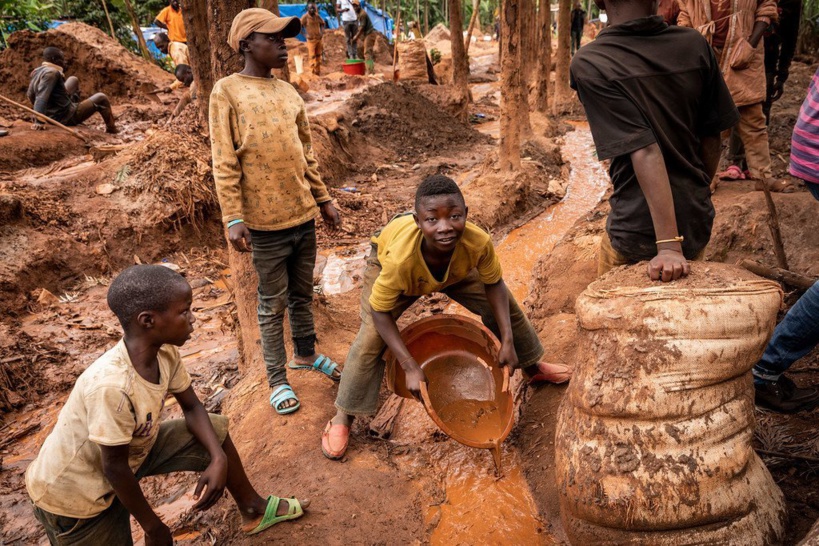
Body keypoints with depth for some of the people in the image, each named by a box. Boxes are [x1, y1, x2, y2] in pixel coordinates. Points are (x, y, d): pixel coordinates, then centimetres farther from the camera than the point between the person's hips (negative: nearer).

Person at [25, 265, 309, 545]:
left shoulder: (165, 352, -15)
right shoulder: (112, 385, -38)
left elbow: (192, 408, 0)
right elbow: (115, 467, -27)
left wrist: (219, 459, -15)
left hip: (133, 449, 7)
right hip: (74, 494, -7)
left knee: (215, 429, 6)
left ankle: (253, 510, 25)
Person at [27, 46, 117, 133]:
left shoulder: (38, 71, 0)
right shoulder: (51, 73, -25)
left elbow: (30, 94, 10)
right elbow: (42, 96, -36)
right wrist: (39, 121, -42)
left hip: (51, 115, 9)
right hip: (65, 118, -9)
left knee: (73, 80, 24)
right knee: (101, 98, 8)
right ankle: (111, 128, 26)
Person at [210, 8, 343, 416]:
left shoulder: (289, 93, 11)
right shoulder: (227, 92, -7)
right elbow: (225, 163, -11)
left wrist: (323, 199, 16)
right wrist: (233, 218, -16)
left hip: (304, 215, 5)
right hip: (266, 221, -5)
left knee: (303, 294, 18)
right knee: (273, 304, 5)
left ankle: (306, 354, 37)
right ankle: (277, 380, 18)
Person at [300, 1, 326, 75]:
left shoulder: (317, 16, 3)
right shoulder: (305, 17, -12)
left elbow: (323, 23, 19)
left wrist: (322, 31, 4)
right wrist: (305, 34, -14)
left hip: (319, 38, 5)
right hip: (311, 39, -5)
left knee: (318, 56, 12)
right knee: (312, 57, -8)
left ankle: (318, 72, 22)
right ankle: (313, 73, -4)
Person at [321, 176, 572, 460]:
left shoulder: (478, 242, -41)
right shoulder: (399, 258, -47)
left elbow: (493, 284, -19)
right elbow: (380, 311, -32)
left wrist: (507, 341, -23)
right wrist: (410, 367, -35)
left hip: (456, 266, 3)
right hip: (387, 262, -3)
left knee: (505, 307, 4)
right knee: (371, 337, -17)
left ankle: (533, 367, 34)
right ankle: (342, 418, 2)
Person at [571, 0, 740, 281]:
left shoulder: (588, 64, -19)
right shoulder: (694, 45, -5)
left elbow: (644, 151, -25)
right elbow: (712, 137, 1)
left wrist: (669, 245, -25)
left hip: (636, 235, -4)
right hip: (698, 224, 4)